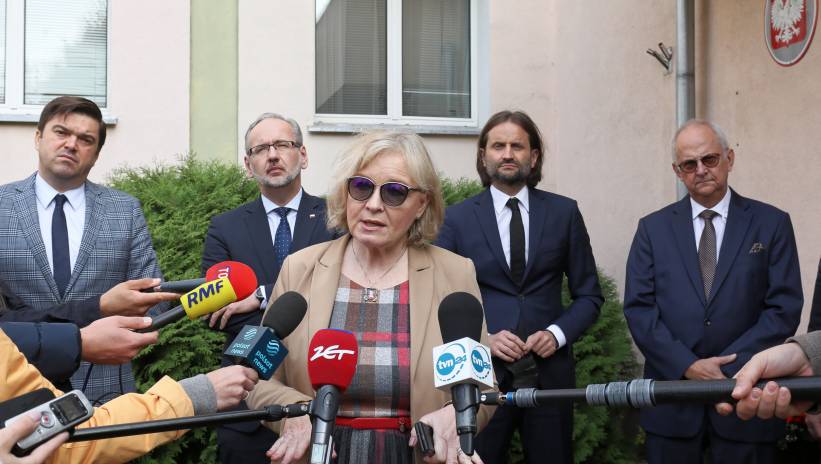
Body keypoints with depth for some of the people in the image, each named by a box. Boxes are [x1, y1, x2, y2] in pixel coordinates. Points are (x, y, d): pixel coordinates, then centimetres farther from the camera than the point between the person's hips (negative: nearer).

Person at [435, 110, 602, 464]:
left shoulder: (564, 212, 4)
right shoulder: (458, 218, 1)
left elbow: (589, 294, 8)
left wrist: (558, 333, -9)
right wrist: (482, 339, -13)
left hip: (549, 371, 1)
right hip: (481, 371, -1)